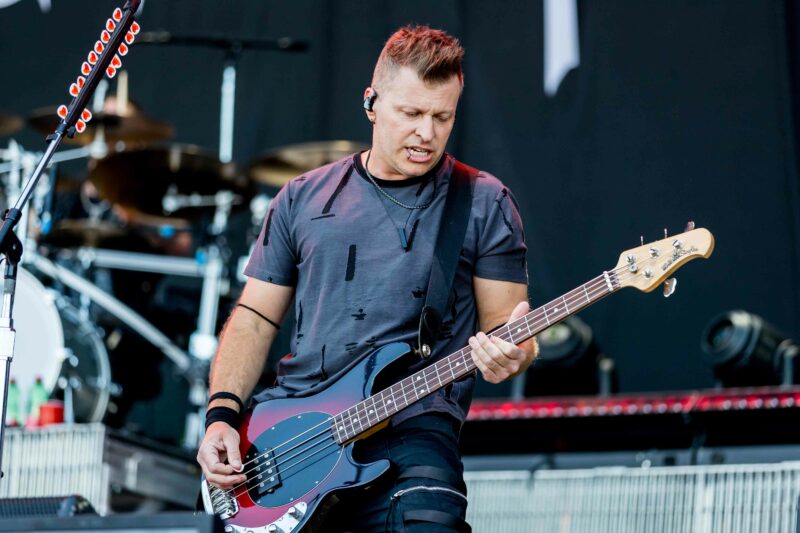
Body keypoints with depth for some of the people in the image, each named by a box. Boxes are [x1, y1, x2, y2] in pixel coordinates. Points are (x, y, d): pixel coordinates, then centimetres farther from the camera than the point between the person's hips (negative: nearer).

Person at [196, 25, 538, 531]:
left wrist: (510, 354, -18)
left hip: (411, 429, -3)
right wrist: (222, 415, 2)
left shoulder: (484, 204, 6)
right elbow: (255, 317, 16)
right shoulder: (303, 198, 14)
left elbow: (505, 322, 6)